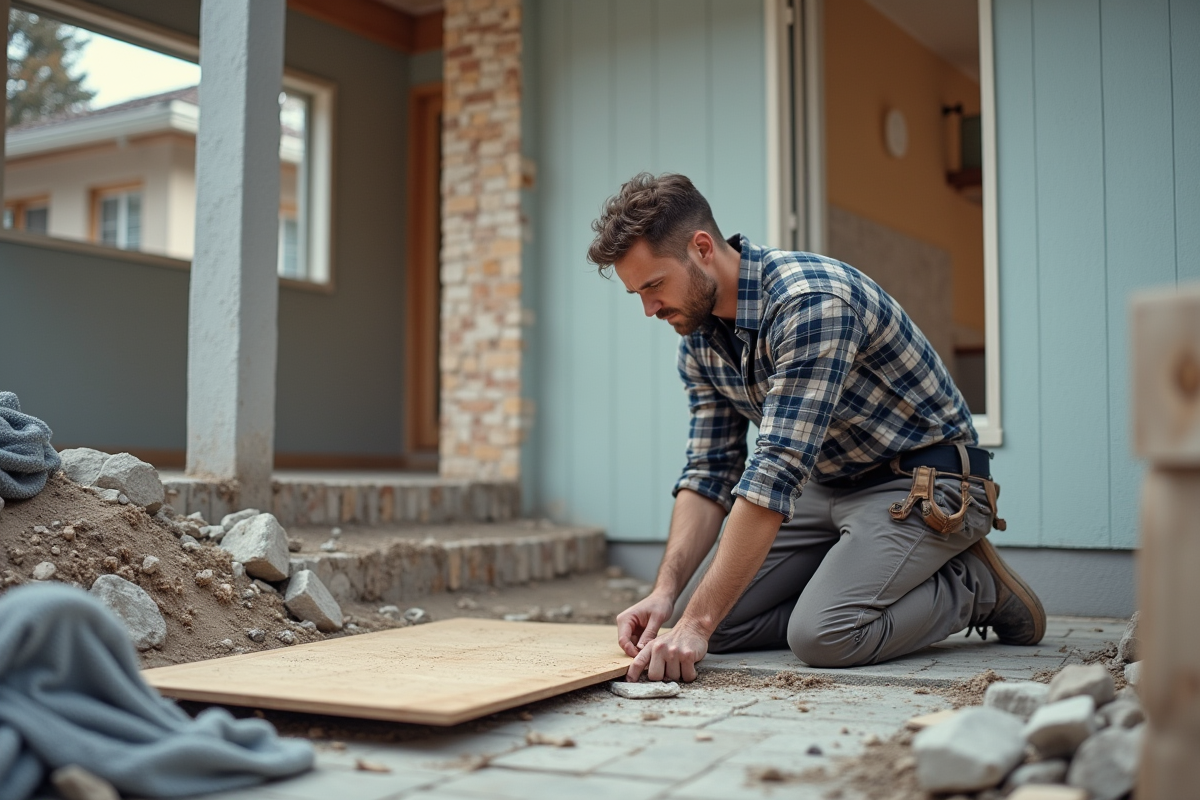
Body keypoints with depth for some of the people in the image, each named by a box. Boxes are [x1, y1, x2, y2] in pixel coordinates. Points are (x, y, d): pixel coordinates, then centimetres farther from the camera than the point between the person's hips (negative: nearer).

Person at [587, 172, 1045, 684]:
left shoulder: (810, 300, -30)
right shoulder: (699, 340, -2)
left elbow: (776, 473, -35)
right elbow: (711, 473, 1)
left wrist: (696, 624, -36)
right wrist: (665, 594, -14)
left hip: (924, 482, -8)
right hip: (827, 485, 8)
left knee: (821, 636, -27)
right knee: (701, 616, -4)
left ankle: (973, 586, -1)